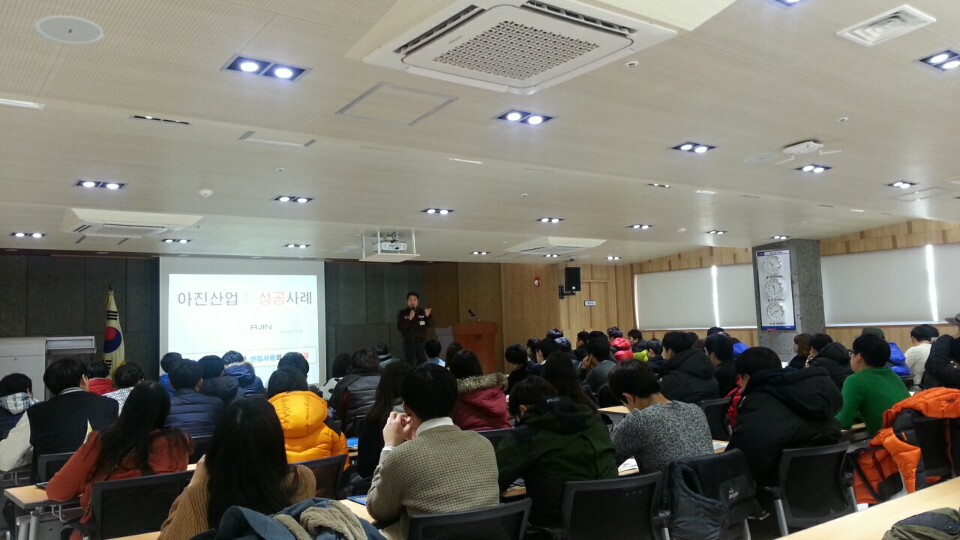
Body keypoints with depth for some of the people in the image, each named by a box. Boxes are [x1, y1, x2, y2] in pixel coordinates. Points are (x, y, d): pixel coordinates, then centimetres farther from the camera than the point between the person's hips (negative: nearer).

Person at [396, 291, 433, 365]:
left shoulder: (422, 312, 5)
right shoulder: (402, 313, 0)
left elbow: (430, 325, 0)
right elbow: (400, 327, -10)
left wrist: (428, 316, -19)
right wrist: (409, 319, -23)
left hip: (422, 341, 2)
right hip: (409, 342, -2)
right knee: (410, 365, -2)